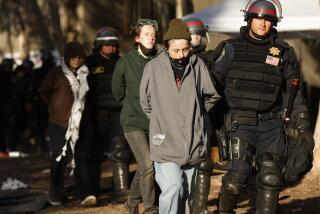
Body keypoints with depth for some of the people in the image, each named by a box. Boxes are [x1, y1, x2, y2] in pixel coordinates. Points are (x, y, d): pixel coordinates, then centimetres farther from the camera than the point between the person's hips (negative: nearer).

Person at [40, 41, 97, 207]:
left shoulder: (85, 75, 4)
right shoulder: (57, 74, -7)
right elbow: (44, 92, 6)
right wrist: (56, 108, 9)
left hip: (81, 124, 3)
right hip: (60, 123, -2)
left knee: (81, 159, -3)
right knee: (59, 160, 6)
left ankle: (86, 194, -7)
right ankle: (55, 196, 19)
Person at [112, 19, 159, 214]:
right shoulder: (126, 62, -6)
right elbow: (118, 92, 10)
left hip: (155, 122, 3)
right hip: (134, 122, -3)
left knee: (145, 167, 13)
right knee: (148, 166, -15)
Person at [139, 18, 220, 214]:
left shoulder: (198, 65, -3)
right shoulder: (154, 67, -7)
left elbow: (212, 96, 12)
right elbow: (146, 102, 9)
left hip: (193, 144, 3)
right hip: (166, 144, -3)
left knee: (187, 194, 12)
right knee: (173, 188, -20)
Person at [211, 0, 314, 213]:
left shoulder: (284, 52, 8)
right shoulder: (232, 49, 3)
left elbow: (293, 90, 13)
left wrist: (302, 124, 8)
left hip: (272, 124, 2)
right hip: (241, 123, -2)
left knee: (271, 175, -7)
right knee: (239, 173, -11)